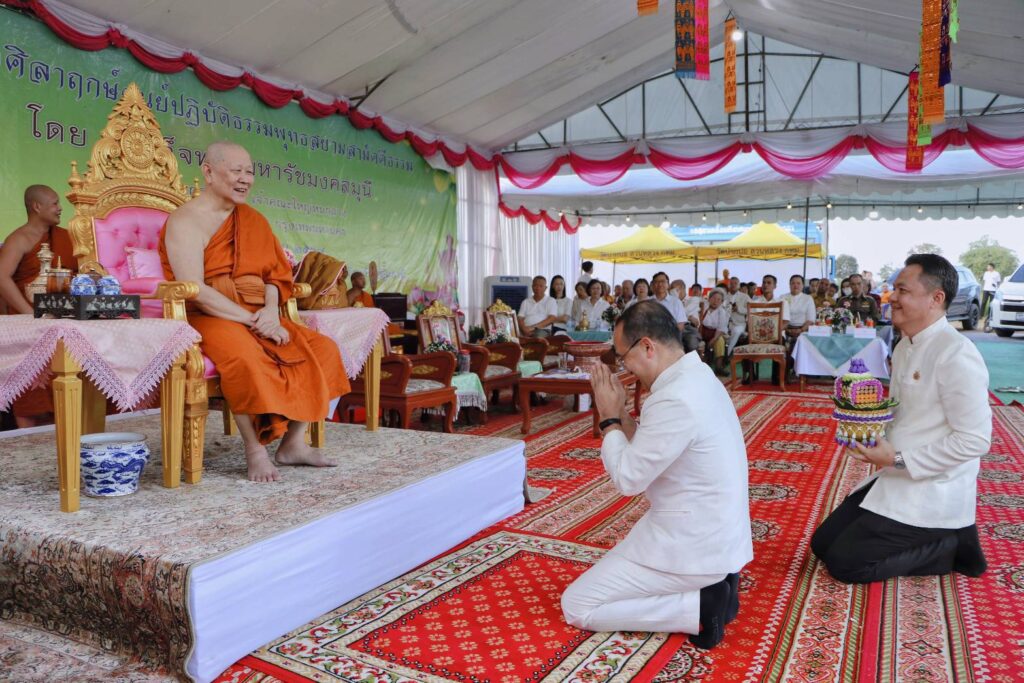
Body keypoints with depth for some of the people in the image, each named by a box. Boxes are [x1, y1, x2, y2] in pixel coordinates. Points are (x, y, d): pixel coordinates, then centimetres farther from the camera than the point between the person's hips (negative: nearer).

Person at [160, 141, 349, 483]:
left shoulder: (253, 220, 17)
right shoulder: (186, 220, -5)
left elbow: (275, 274, 12)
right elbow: (194, 289, -17)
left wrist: (271, 311, -10)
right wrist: (251, 320, -21)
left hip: (259, 315, 7)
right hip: (209, 318, -7)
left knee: (323, 348, -12)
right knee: (246, 356, -38)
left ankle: (294, 443, -6)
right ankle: (255, 451, -21)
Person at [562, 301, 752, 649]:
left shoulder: (674, 399, -28)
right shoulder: (698, 377, 4)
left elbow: (628, 479, -20)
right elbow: (647, 452, 11)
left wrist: (608, 417, -9)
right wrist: (620, 412, 1)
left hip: (693, 546, -10)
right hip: (717, 535, 10)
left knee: (576, 606, -1)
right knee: (609, 567, 31)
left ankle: (698, 606, -5)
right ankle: (709, 585, 14)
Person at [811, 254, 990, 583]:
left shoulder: (956, 354, -20)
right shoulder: (904, 347, 9)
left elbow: (976, 440, -22)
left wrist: (899, 460, -21)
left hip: (932, 493, -9)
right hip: (896, 479, 9)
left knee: (844, 562, -9)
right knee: (822, 544, 9)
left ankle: (949, 547, 5)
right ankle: (931, 540, 15)